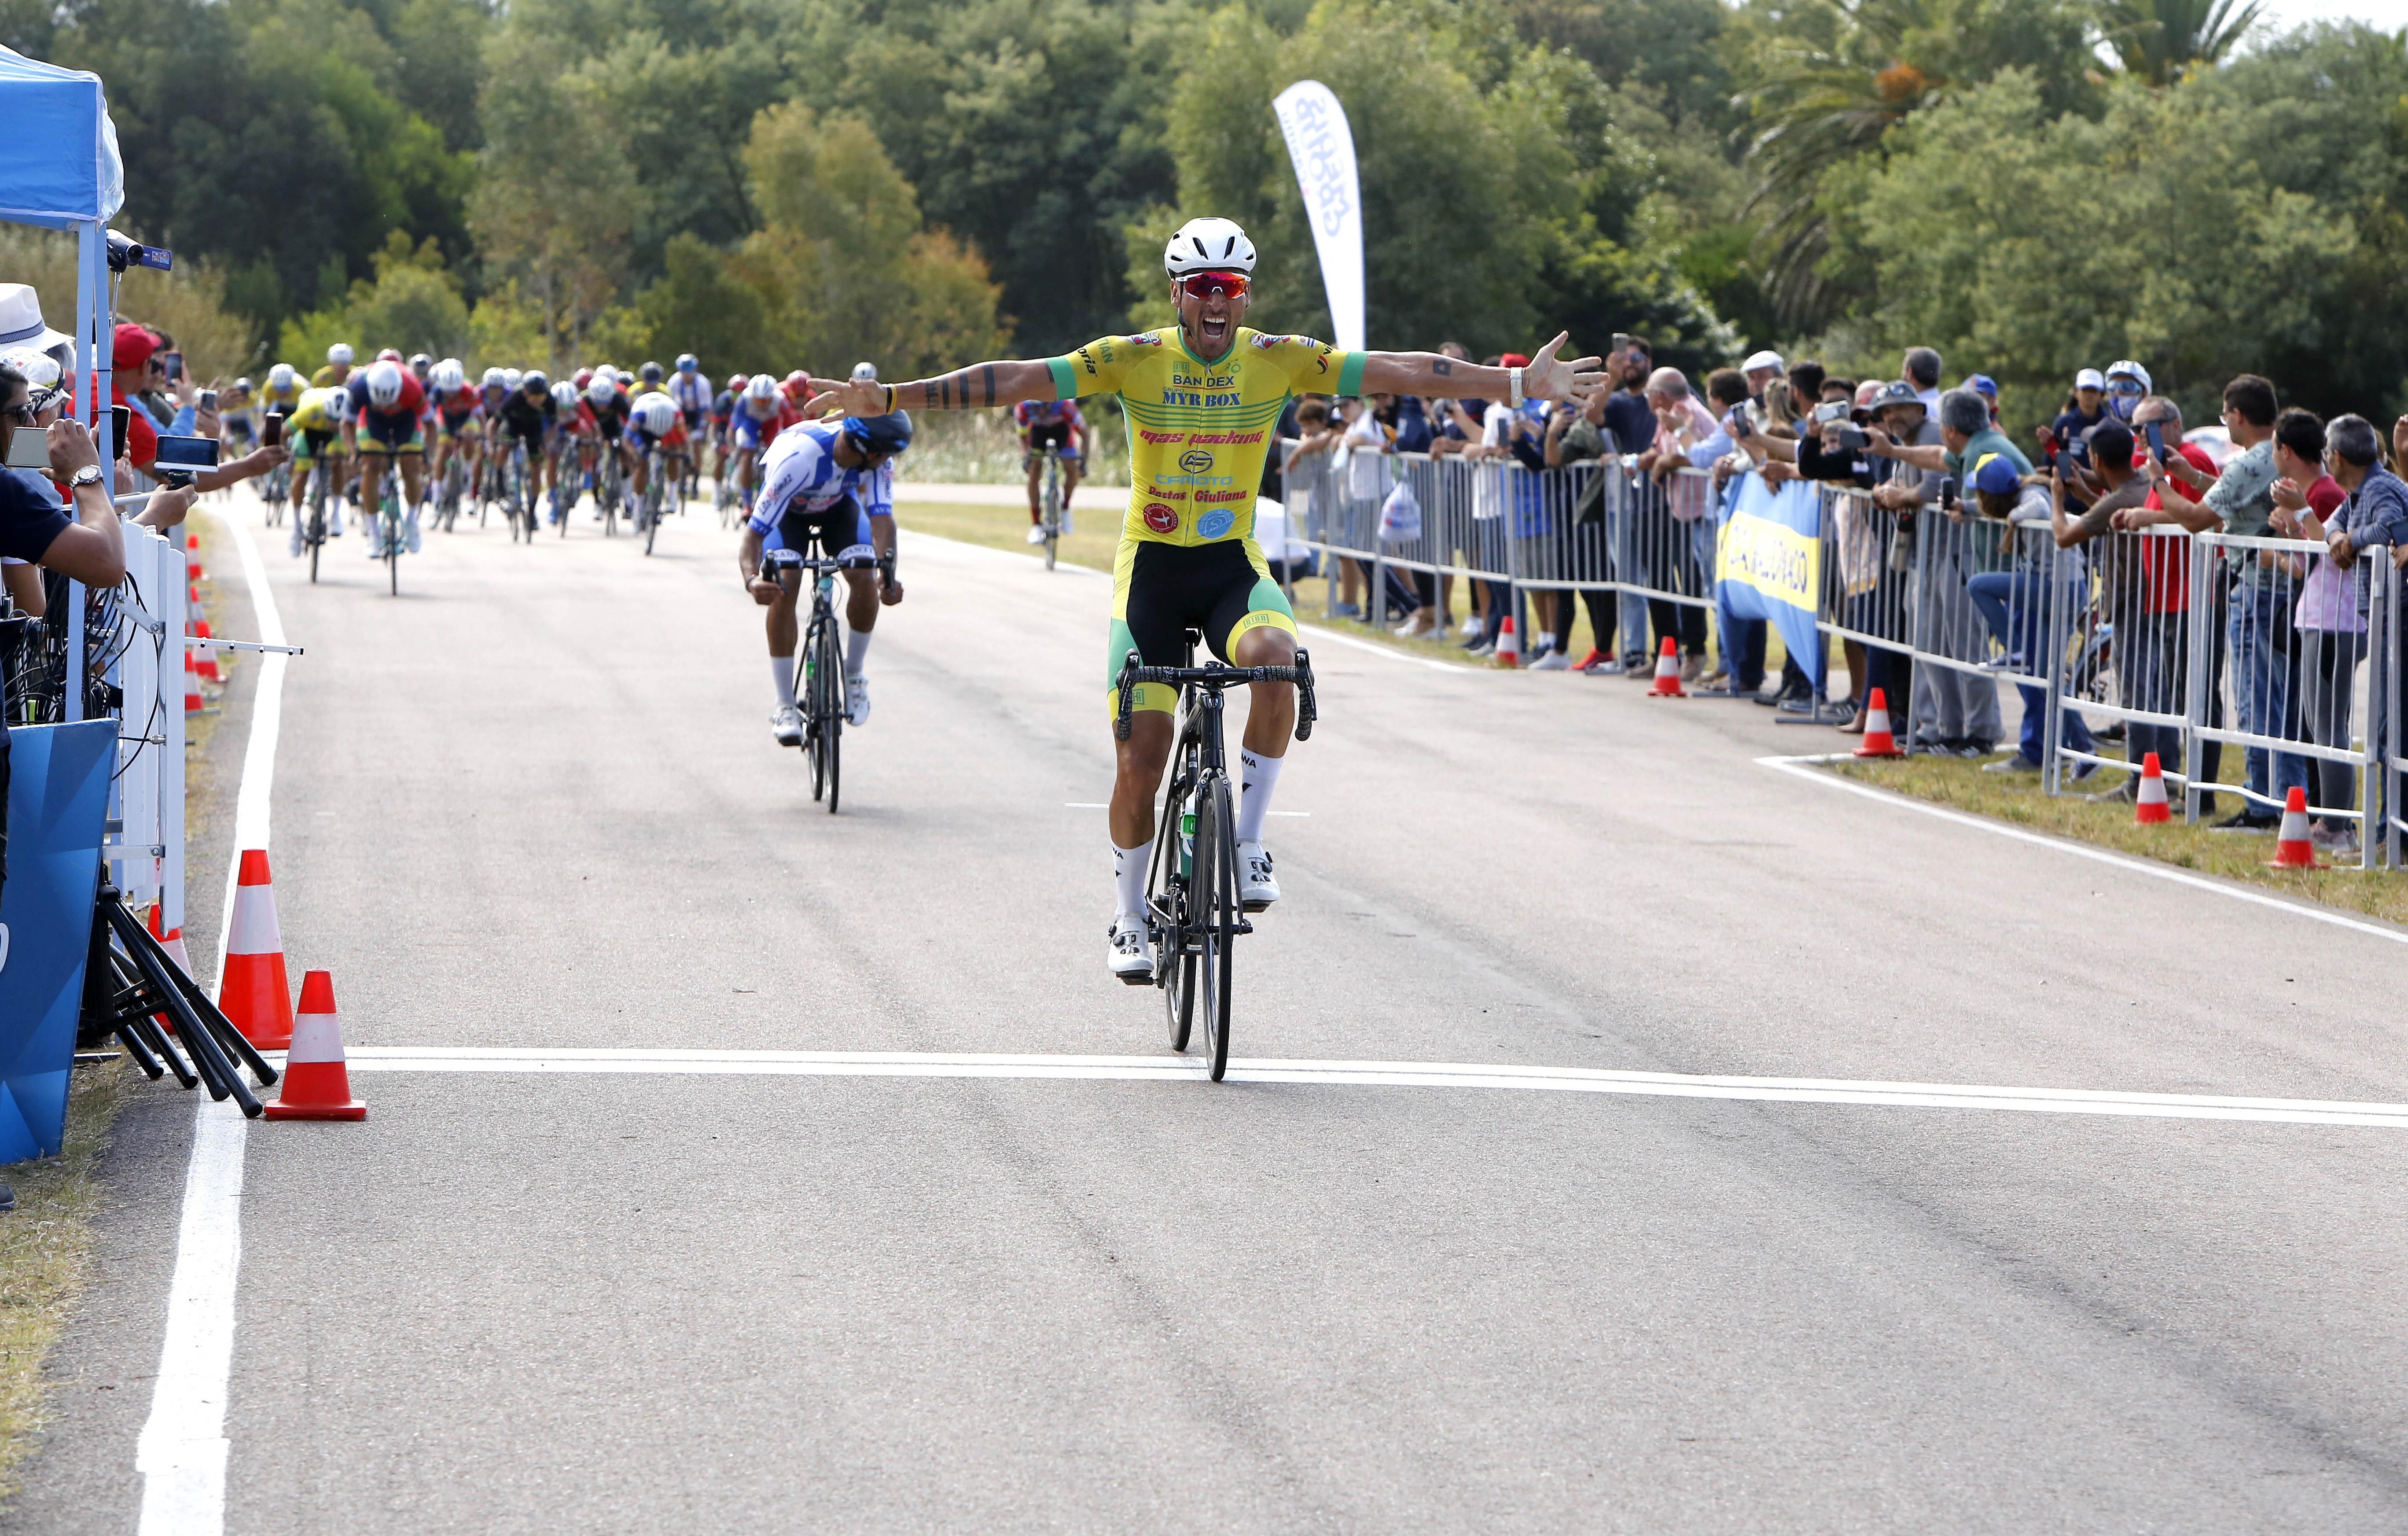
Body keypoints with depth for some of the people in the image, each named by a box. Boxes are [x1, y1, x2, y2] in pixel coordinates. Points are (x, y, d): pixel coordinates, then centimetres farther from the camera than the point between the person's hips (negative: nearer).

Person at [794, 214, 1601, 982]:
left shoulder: (1279, 360, -5)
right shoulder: (1134, 359, -9)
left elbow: (1397, 372, -9)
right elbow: (1017, 380, -14)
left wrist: (1519, 385, -15)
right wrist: (887, 397, -22)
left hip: (1234, 567, 0)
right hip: (1151, 569, 0)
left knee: (1275, 656, -33)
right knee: (1141, 755, -4)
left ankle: (1247, 841, -16)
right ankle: (1129, 917, 19)